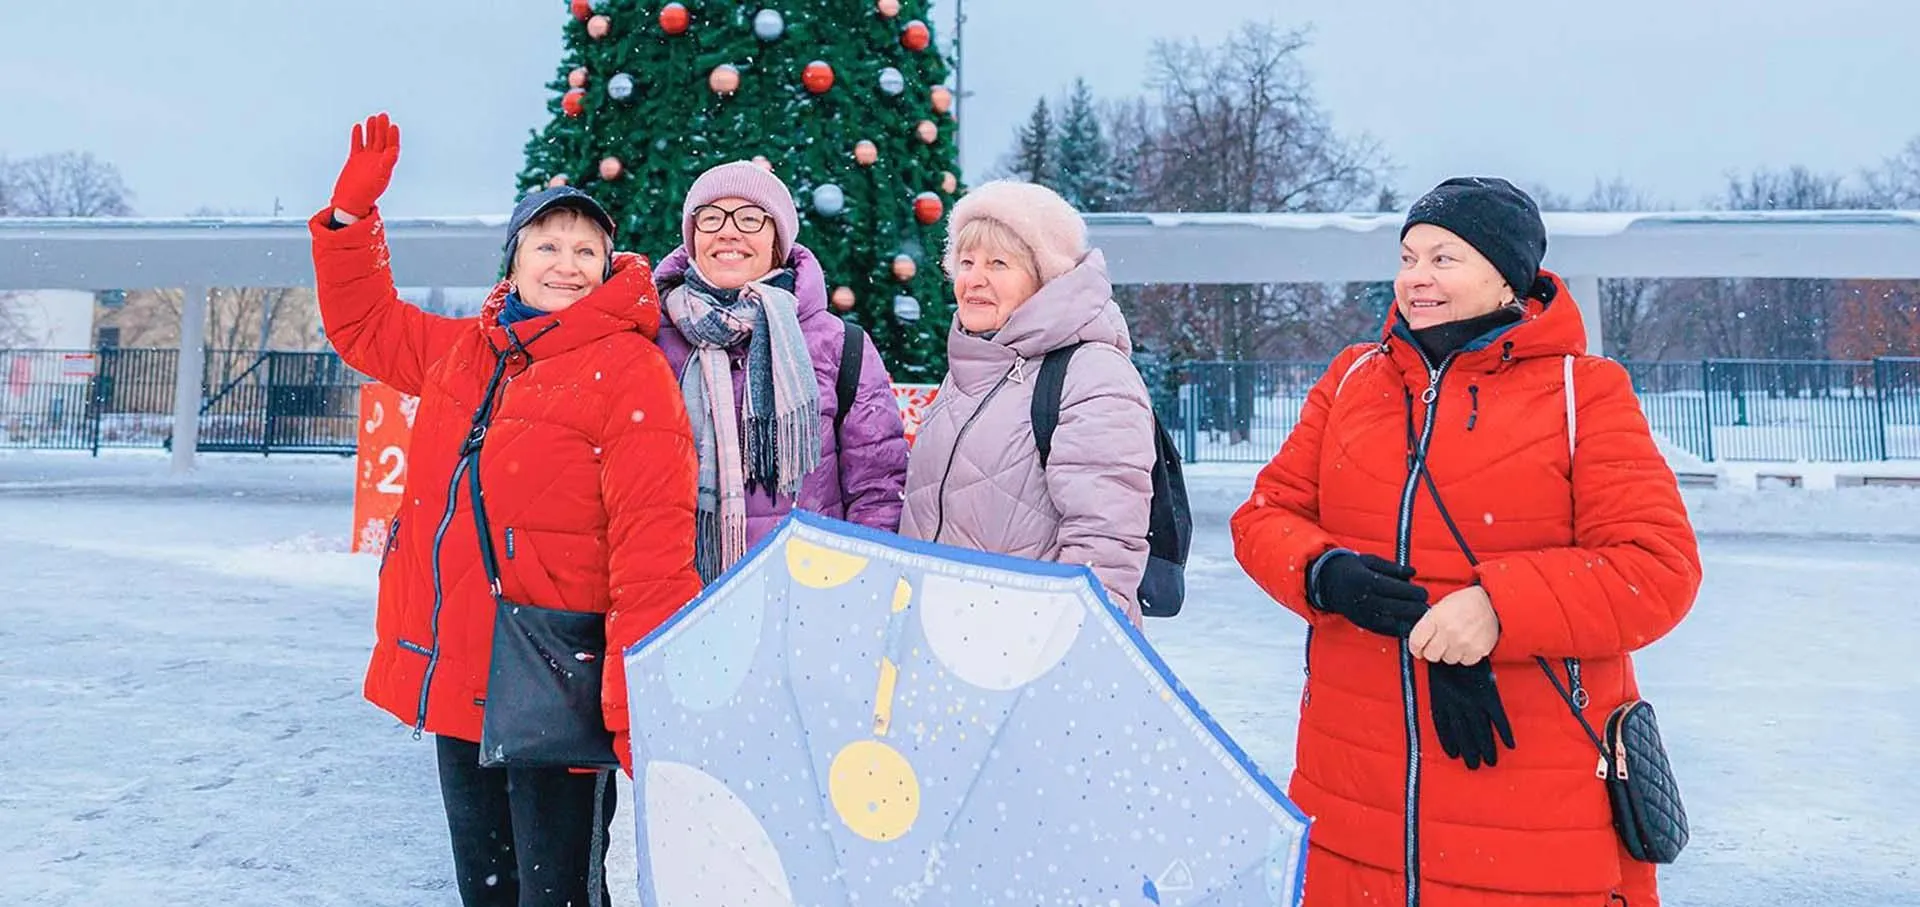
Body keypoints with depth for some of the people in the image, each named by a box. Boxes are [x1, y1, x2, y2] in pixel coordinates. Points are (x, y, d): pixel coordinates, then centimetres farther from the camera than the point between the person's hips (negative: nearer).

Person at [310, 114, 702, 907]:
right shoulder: (462, 350, 10)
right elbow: (363, 324, 29)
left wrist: (641, 704, -22)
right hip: (454, 682, 7)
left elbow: (652, 551, -18)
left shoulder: (629, 372, -12)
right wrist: (353, 210, 17)